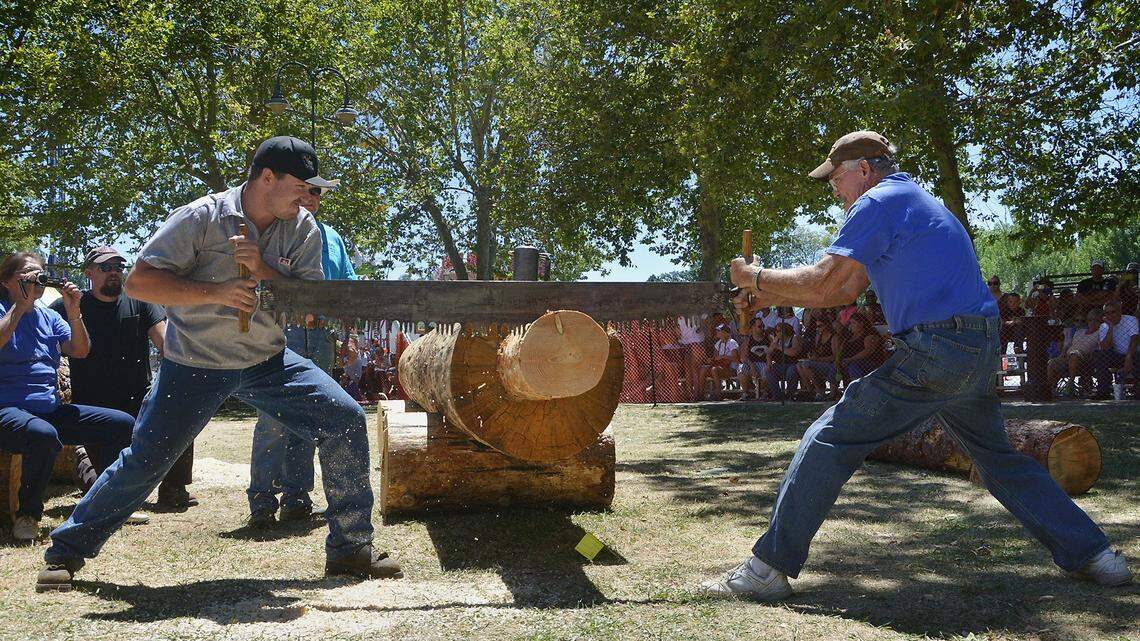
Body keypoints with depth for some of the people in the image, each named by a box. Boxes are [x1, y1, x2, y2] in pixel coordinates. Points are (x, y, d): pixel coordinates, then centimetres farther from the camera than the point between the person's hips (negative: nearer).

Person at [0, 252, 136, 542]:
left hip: (51, 410, 7)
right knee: (43, 434, -41)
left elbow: (80, 351, 8)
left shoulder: (48, 316, 18)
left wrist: (73, 313, -4)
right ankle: (27, 515, -18)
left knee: (123, 424, -4)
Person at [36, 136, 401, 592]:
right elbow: (138, 282, -18)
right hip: (195, 365, -3)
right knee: (144, 462, -2)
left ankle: (350, 547, 0)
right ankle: (66, 552, 22)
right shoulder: (200, 218, -14)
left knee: (345, 419, -11)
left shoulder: (302, 229, -2)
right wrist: (214, 291, -28)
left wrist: (262, 269, -23)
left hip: (268, 361, 4)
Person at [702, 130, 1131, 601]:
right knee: (999, 459, 25)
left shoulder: (877, 202, -4)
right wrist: (767, 298, 22)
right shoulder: (914, 200, 25)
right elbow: (844, 291, 26)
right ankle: (1090, 552, 28)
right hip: (980, 351, 10)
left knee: (830, 441, -6)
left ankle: (769, 568, -5)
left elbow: (822, 285, -12)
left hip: (934, 351, -9)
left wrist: (756, 278, 3)